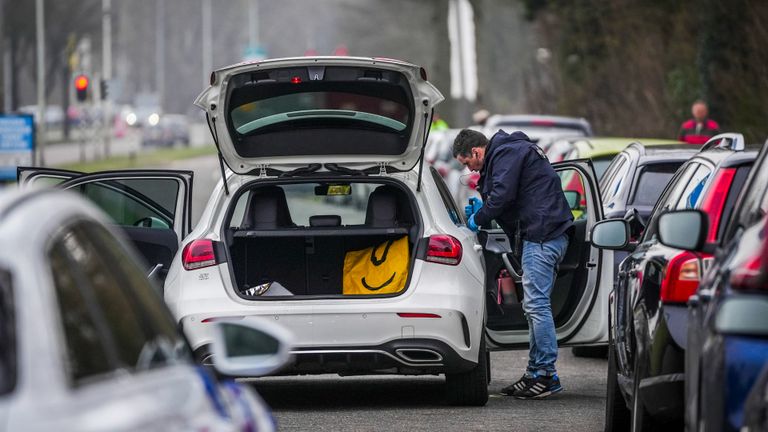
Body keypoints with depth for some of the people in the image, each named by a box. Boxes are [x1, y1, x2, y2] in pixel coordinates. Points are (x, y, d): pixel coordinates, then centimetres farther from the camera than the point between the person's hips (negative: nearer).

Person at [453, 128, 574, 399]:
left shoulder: (506, 154, -7)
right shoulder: (509, 152, 25)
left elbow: (503, 194, -18)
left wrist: (478, 218, -3)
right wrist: (480, 212, 17)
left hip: (543, 236, -11)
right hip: (547, 235, 11)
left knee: (536, 304, -12)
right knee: (535, 305, 13)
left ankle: (546, 375, -13)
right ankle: (535, 372, 16)